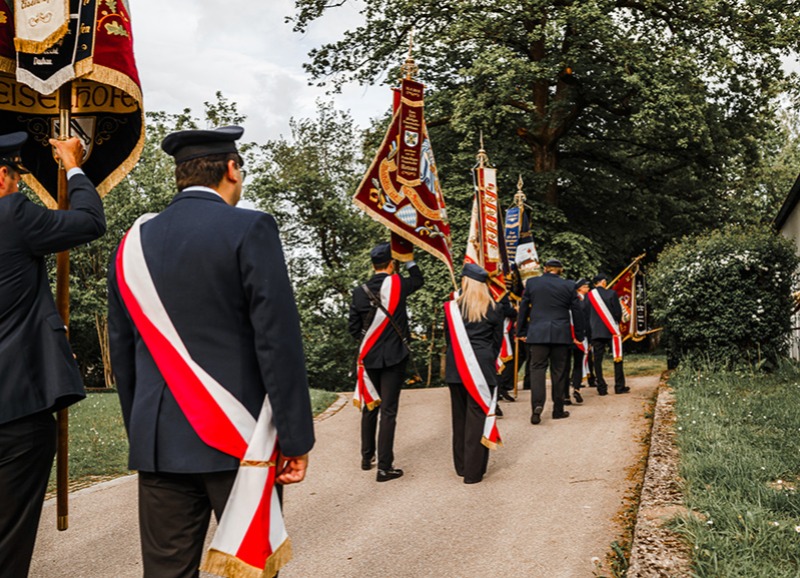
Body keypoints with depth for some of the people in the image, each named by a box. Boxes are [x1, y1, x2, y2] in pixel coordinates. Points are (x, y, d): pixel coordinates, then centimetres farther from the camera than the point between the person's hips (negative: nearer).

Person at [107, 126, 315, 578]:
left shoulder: (134, 243, 9)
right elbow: (278, 341, -13)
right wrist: (296, 438, -8)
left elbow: (122, 351, 13)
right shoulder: (249, 229, -8)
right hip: (239, 438, -5)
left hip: (159, 442, 5)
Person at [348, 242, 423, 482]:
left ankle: (367, 457, 28)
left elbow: (353, 327, 4)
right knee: (388, 411, -2)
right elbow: (418, 279, 12)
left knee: (369, 406, 17)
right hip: (394, 357, -4)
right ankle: (384, 467, 0)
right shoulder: (397, 284, -9)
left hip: (369, 357, 4)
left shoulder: (360, 291, -1)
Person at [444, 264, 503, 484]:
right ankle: (473, 471, 4)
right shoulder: (494, 309, -3)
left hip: (456, 367, 2)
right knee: (477, 417, 2)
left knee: (459, 416, 13)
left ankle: (461, 466, 23)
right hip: (482, 367, -2)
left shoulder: (453, 307, -2)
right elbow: (497, 340, 5)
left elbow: (448, 337, 8)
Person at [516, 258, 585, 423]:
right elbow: (576, 312, 6)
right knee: (559, 371, 8)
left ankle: (537, 404, -21)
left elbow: (523, 309, 7)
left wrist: (521, 332, 15)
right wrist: (579, 335, 14)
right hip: (561, 335, 0)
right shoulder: (569, 286, 3)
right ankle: (558, 410, 14)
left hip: (537, 334, 0)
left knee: (537, 368, 0)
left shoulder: (532, 283, 3)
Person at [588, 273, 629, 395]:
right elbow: (618, 312, -5)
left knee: (597, 360, 4)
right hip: (611, 331, -2)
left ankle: (601, 388, 2)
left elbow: (585, 315, 5)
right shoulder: (611, 293, -5)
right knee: (617, 358, 6)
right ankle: (619, 386, 6)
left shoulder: (589, 296, 3)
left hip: (595, 332, 2)